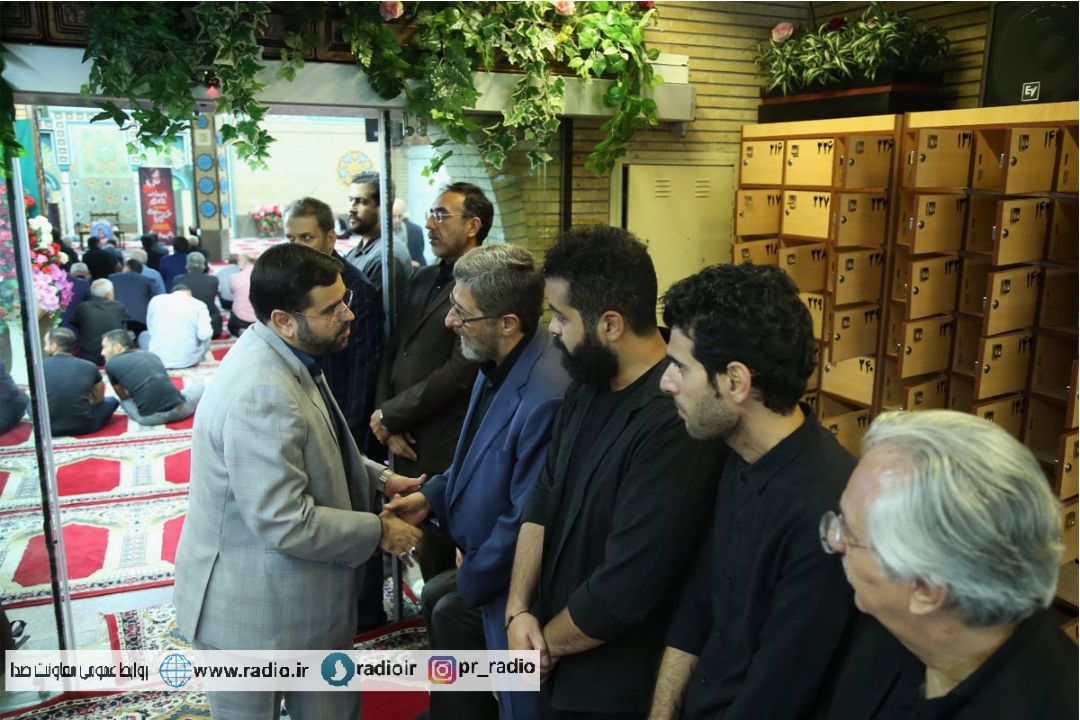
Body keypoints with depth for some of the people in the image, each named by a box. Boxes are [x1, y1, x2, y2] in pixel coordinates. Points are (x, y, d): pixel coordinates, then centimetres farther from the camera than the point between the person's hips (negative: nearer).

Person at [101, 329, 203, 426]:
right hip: (179, 409, 2)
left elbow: (123, 396, 24)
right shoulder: (150, 354, 20)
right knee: (199, 384, 33)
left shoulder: (111, 364, 9)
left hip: (150, 418, -2)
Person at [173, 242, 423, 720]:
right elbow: (286, 523, -31)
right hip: (254, 608, -9)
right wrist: (378, 531, -18)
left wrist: (379, 479, 3)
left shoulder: (286, 357, 0)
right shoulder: (262, 393, -32)